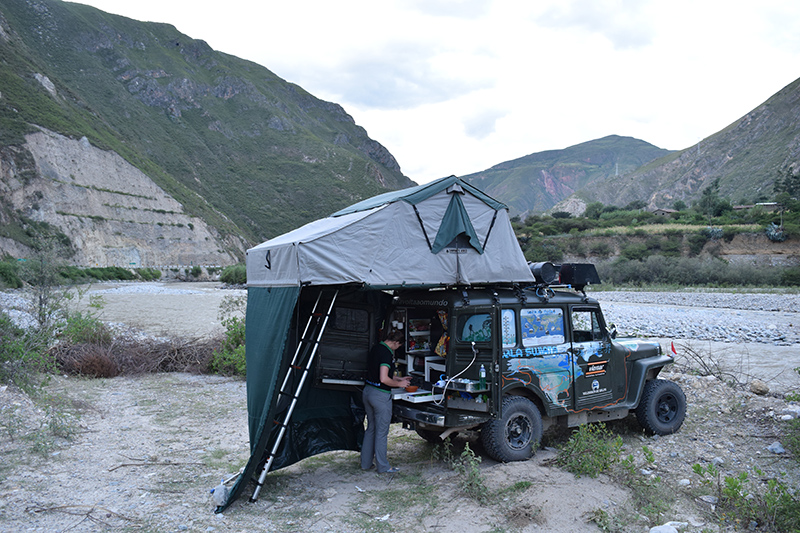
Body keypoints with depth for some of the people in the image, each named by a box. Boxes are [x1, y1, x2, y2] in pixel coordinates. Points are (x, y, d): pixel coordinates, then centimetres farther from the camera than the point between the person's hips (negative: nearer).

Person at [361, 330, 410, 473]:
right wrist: (399, 383, -8)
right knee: (381, 432, 2)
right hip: (380, 395, -9)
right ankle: (382, 467, 11)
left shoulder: (375, 348, 10)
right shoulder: (386, 353, -19)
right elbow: (384, 379, -24)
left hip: (368, 390, 9)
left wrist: (399, 379, 23)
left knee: (370, 429, 18)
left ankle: (366, 462, 24)